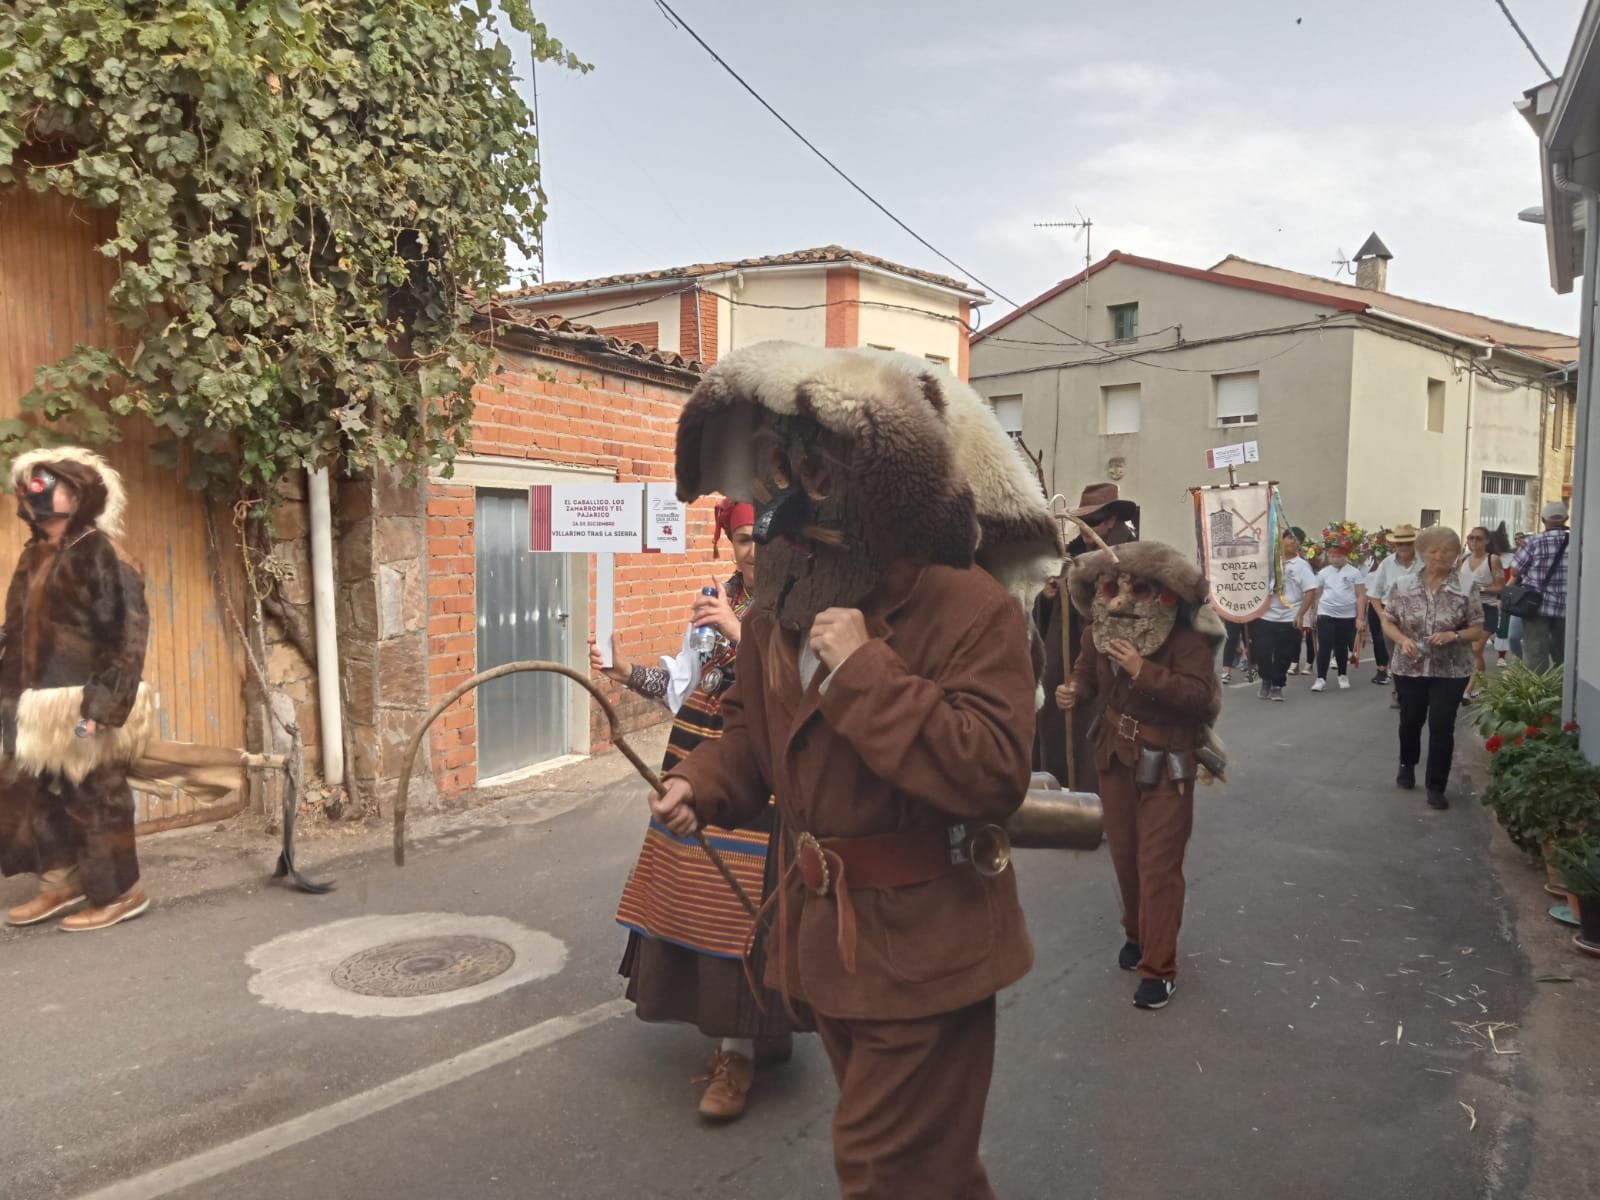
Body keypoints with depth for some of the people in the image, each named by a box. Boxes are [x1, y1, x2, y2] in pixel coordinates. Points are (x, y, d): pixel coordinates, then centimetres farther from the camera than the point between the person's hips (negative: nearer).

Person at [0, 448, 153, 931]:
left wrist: (102, 702, -23)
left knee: (95, 797, 0)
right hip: (39, 706, 8)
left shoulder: (97, 553, -12)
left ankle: (121, 893, 14)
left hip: (80, 704, -8)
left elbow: (126, 630, -19)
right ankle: (60, 882, 30)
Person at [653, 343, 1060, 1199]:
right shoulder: (779, 604, 3)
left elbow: (994, 774, -30)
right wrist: (700, 785, -5)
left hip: (923, 949, -7)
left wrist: (865, 671, -32)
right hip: (825, 932, 8)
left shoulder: (971, 605, -21)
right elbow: (754, 728, 15)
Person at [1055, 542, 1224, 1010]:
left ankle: (1159, 967, 5)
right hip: (1115, 755, 5)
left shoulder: (1185, 638, -21)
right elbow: (1087, 672, 9)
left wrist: (1143, 671, -39)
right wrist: (1072, 691, -14)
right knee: (1124, 853, 17)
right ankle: (1137, 933, 39)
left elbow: (1201, 695, -31)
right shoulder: (1099, 632, -5)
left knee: (1158, 864, -4)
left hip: (1165, 763, -5)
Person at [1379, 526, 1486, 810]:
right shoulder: (1402, 585, -3)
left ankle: (1436, 786, 10)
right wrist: (1402, 639, -16)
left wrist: (1452, 636, -22)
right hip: (1409, 668, 2)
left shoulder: (1467, 588, -7)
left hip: (1451, 671, -2)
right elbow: (1388, 622, 3)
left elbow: (1478, 631, -4)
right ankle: (1407, 764, 44)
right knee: (1410, 720, 17)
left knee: (1442, 726, -3)